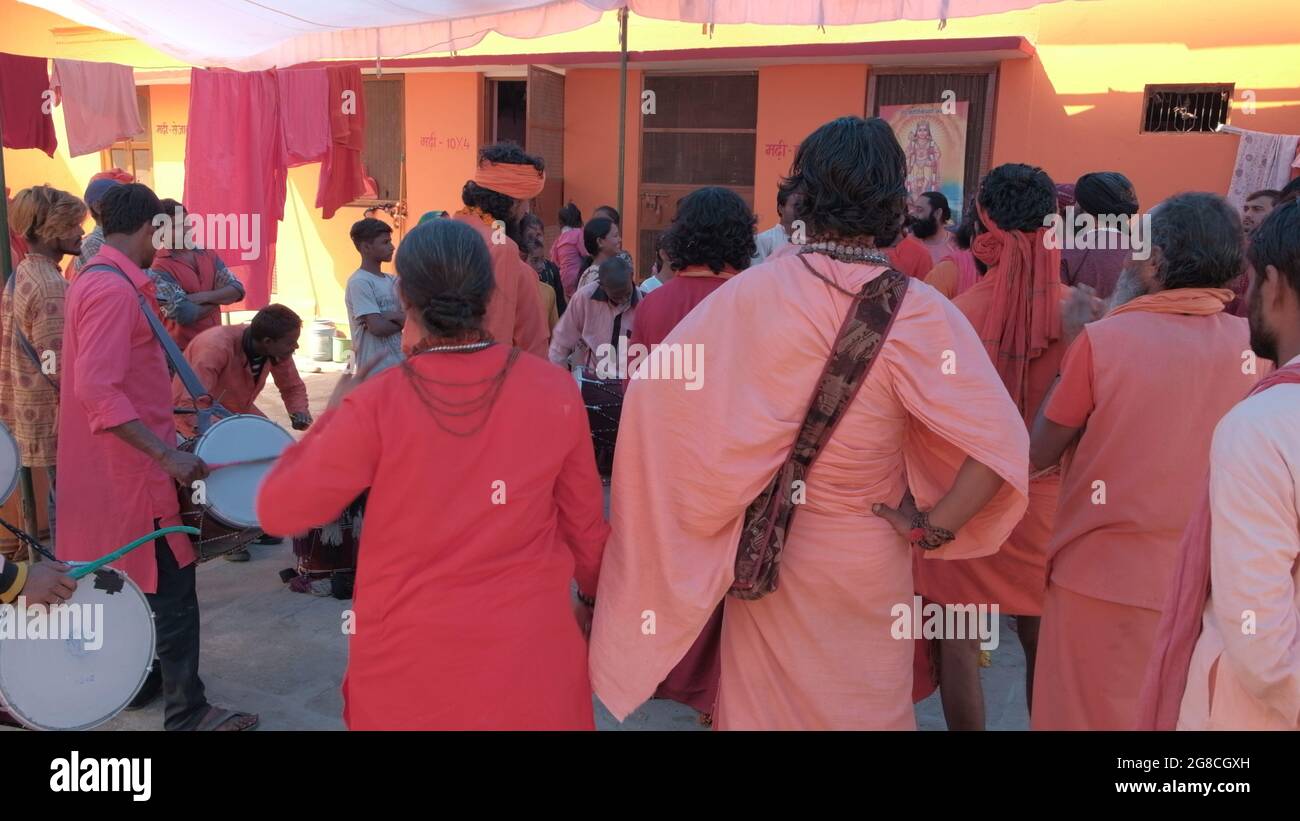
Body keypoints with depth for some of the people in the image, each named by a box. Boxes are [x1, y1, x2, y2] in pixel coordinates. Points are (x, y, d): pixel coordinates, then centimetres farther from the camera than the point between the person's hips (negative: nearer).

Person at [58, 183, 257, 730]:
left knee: (139, 581, 21)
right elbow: (97, 390, -29)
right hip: (132, 466, -10)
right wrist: (166, 453, -31)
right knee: (172, 587, -3)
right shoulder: (115, 289, -21)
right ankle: (188, 712, 6)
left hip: (122, 463, 10)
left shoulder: (97, 278, 11)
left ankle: (138, 676, 35)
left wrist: (163, 414, 30)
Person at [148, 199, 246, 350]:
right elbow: (184, 314, -22)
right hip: (182, 349, -6)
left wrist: (203, 297, -17)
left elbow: (237, 289, -2)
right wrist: (218, 299, -7)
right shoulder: (158, 269, -13)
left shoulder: (207, 253, 7)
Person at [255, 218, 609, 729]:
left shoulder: (378, 405, -18)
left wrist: (333, 415, 4)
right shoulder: (554, 393, -12)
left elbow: (278, 510, -7)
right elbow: (584, 521, 1)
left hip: (411, 659, -1)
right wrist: (593, 594, 18)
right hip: (530, 651, 2)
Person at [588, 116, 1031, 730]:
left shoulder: (753, 291, -16)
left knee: (765, 700, 23)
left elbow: (656, 386, -16)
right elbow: (998, 446, -25)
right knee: (861, 704, 23)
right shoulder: (916, 312, -19)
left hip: (768, 546, 1)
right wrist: (932, 528, -11)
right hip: (867, 559, -1)